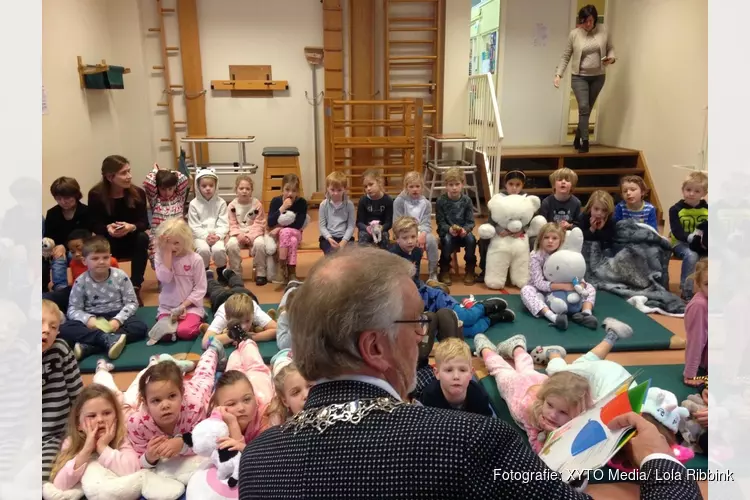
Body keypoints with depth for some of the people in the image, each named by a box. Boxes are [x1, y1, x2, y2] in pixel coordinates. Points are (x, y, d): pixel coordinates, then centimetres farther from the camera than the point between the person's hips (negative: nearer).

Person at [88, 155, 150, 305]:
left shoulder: (138, 193, -11)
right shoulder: (95, 195, -13)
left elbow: (144, 222, -15)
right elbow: (95, 225, -13)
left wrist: (131, 227, -39)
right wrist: (107, 228, -37)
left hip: (132, 241, 1)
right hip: (108, 243, -1)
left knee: (143, 238, -32)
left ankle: (135, 288, -23)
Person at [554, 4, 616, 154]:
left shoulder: (603, 30, -2)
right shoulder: (574, 34, -6)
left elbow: (610, 48, 9)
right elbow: (565, 56, 0)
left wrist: (611, 58, -12)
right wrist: (558, 74, -9)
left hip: (598, 77, 3)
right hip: (579, 77, -2)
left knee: (587, 109, 10)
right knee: (584, 107, -16)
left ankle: (578, 137, 27)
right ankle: (585, 142, -12)